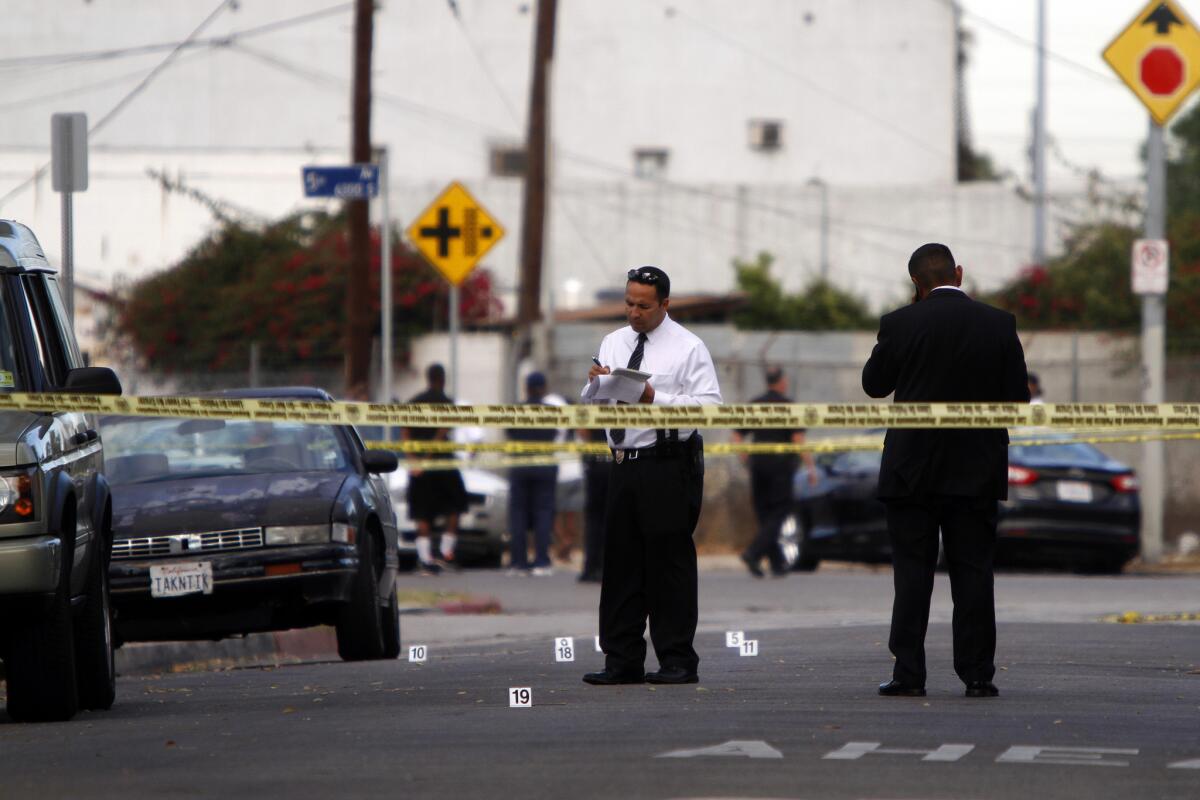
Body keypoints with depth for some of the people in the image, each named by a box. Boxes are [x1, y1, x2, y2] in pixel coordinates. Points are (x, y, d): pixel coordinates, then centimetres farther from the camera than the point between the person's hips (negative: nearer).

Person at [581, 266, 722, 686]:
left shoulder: (688, 348, -3)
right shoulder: (614, 343, 15)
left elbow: (710, 406, -12)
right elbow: (590, 406, 15)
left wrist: (656, 398, -20)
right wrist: (595, 383, -8)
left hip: (669, 466, -6)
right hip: (623, 463, 6)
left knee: (669, 563, -5)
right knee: (620, 561, 7)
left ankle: (677, 661, 1)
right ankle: (622, 661, 12)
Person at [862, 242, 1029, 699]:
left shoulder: (900, 324, -7)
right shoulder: (999, 325, -3)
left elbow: (873, 384, 5)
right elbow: (1018, 397, 0)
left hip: (912, 471, -1)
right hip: (977, 471, 1)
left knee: (913, 572, 3)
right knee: (973, 571, 4)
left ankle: (908, 673, 0)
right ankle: (977, 674, 2)